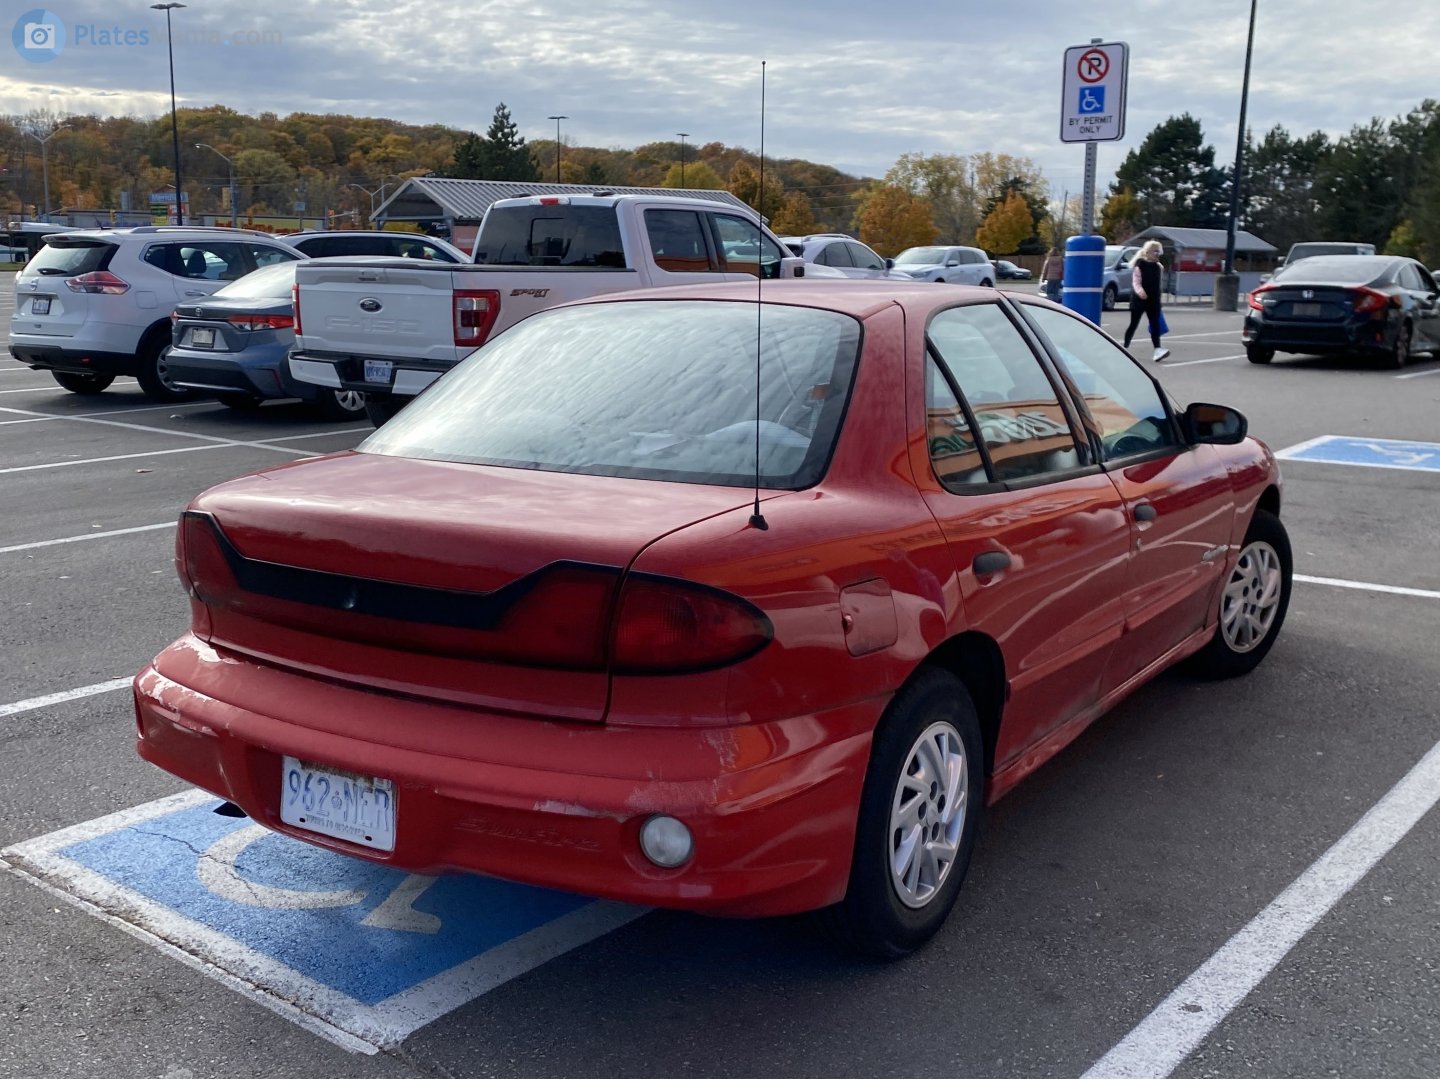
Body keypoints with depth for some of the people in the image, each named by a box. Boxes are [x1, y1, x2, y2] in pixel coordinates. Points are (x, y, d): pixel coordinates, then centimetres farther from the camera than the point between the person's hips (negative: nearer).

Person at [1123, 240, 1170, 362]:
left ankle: (1158, 350, -14)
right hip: (1139, 301, -5)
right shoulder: (1140, 266, -8)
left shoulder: (1159, 267, 11)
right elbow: (1136, 282, -17)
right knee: (1133, 324, 3)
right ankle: (1125, 347, 16)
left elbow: (1158, 285, 18)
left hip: (1153, 302, 5)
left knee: (1155, 325, -5)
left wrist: (1158, 301, 19)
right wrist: (1140, 291, -37)